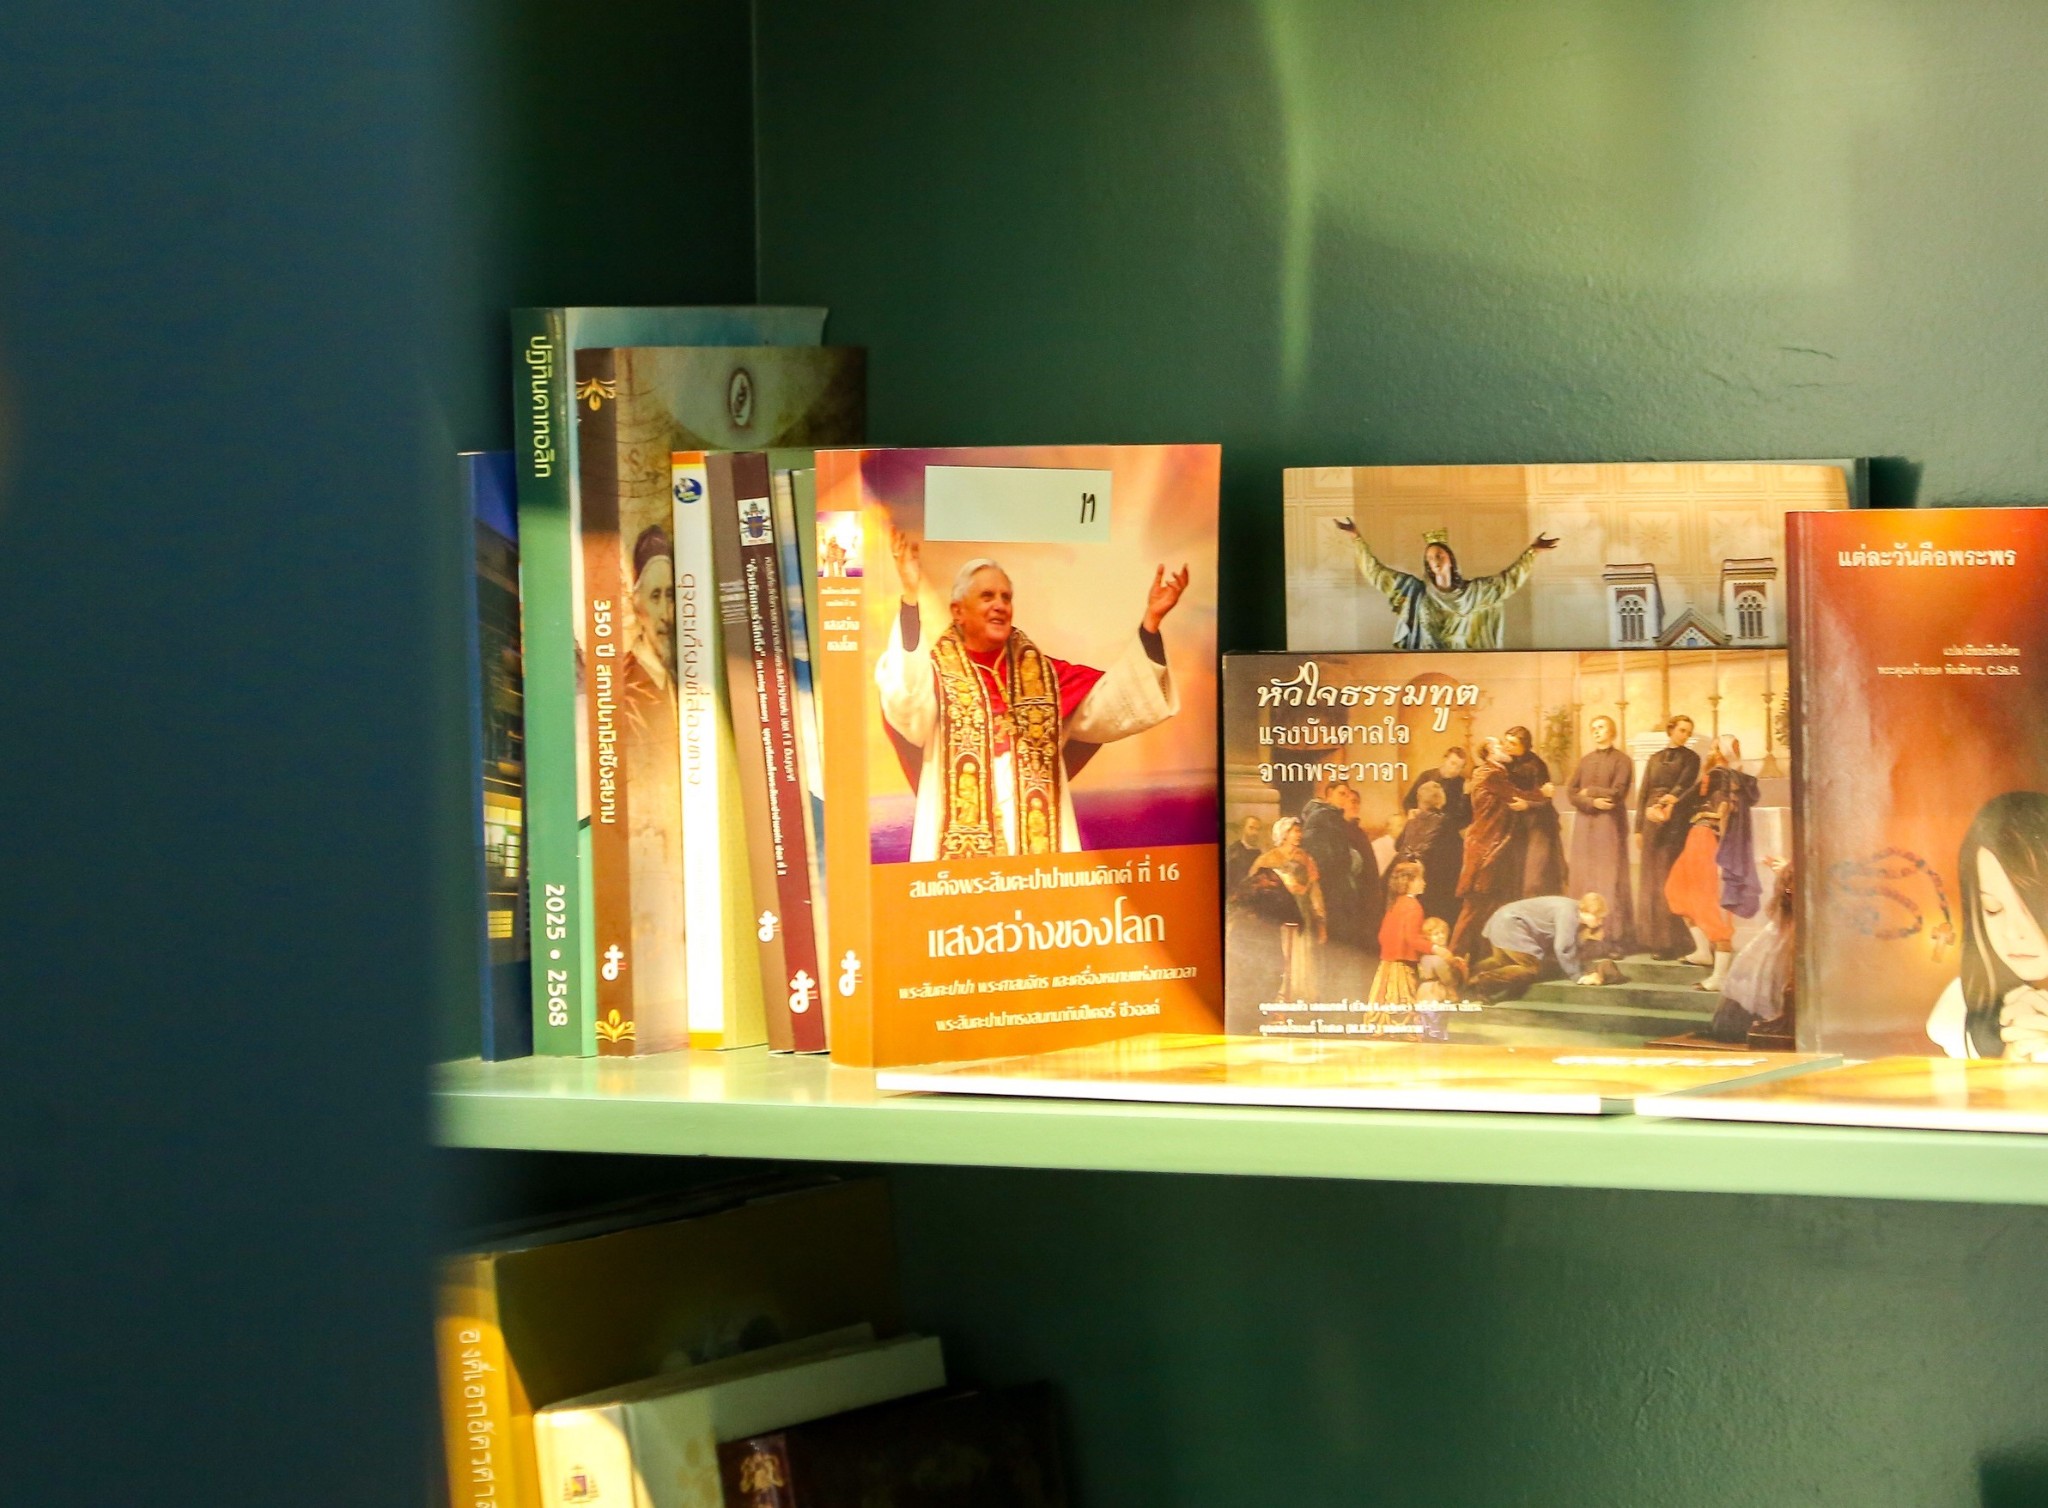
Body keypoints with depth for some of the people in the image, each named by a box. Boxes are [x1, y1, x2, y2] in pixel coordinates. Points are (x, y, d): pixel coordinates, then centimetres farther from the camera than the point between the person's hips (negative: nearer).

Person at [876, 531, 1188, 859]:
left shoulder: (1040, 673, 16)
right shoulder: (938, 669, 2)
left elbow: (1110, 702, 5)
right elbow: (906, 700, -22)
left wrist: (1151, 620, -3)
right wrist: (911, 600, -31)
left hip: (1039, 846, 4)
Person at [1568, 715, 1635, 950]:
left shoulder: (1621, 760, 0)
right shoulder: (1585, 760, 16)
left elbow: (1618, 793, -11)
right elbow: (1571, 792, 8)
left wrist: (1589, 792, -1)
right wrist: (1593, 802, -9)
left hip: (1610, 825, -5)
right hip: (1585, 825, 5)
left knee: (1610, 881, -7)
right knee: (1586, 880, 2)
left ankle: (1615, 935, -6)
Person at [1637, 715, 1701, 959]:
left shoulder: (1690, 759, 4)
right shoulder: (1654, 759, 16)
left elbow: (1683, 786, -9)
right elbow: (1643, 793, 13)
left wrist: (1665, 805, -20)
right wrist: (1639, 827, 7)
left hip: (1675, 823, -5)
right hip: (1652, 821, 5)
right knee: (1651, 880, 4)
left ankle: (1672, 942, -9)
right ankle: (1653, 938, 8)